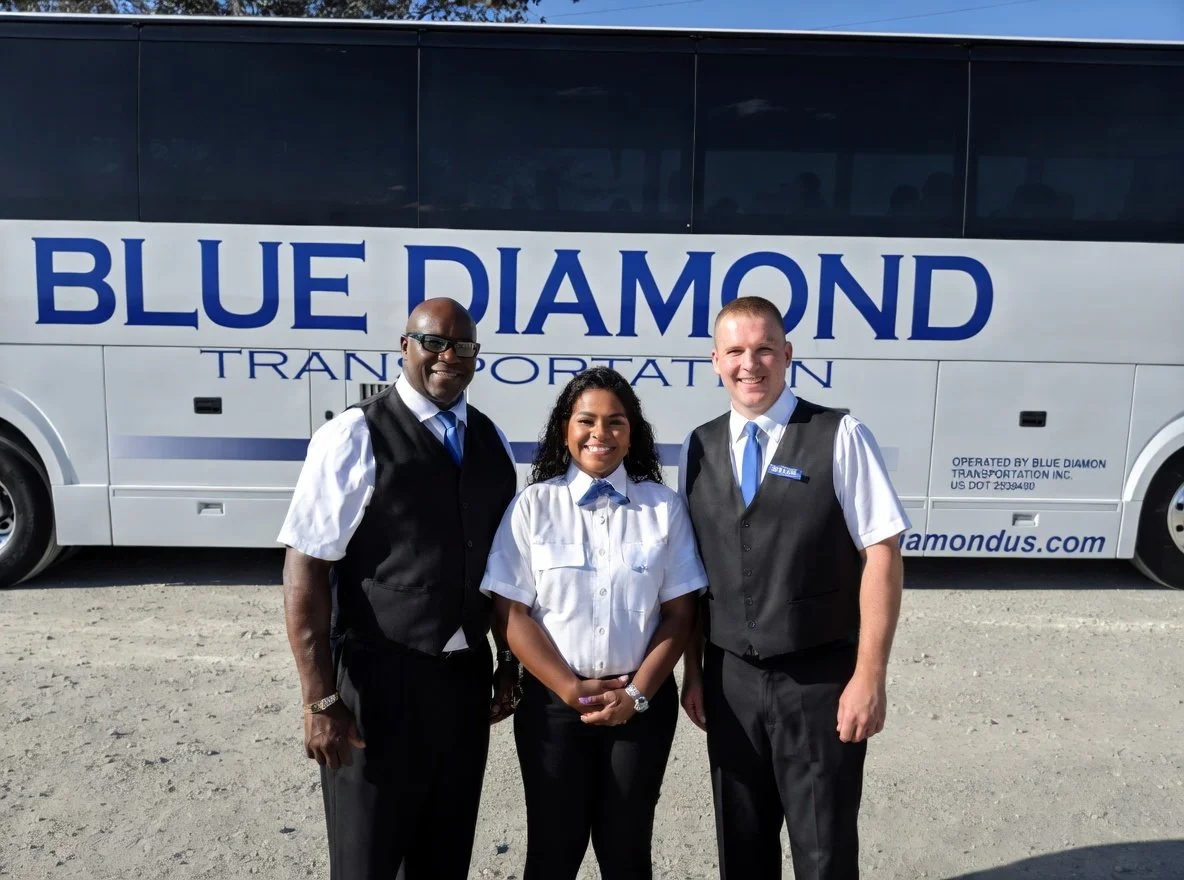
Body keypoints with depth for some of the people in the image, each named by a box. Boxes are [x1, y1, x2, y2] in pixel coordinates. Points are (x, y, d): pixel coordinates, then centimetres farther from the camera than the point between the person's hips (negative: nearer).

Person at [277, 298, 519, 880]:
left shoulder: (491, 442, 6)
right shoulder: (354, 437, -13)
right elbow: (304, 570, -15)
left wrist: (509, 663, 13)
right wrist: (320, 699, -17)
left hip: (467, 677, 6)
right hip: (379, 678, -5)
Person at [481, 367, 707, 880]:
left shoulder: (664, 507, 1)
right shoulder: (533, 506, -2)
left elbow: (679, 613, 0)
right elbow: (511, 612, -6)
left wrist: (636, 693, -9)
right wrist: (573, 691, -11)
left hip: (643, 701, 1)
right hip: (552, 700, 0)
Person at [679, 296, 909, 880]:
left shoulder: (839, 437, -7)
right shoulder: (698, 448, 5)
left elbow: (881, 556, -9)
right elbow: (692, 569, 10)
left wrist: (869, 676, -12)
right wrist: (693, 671, 11)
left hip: (820, 678, -4)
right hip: (729, 678, 4)